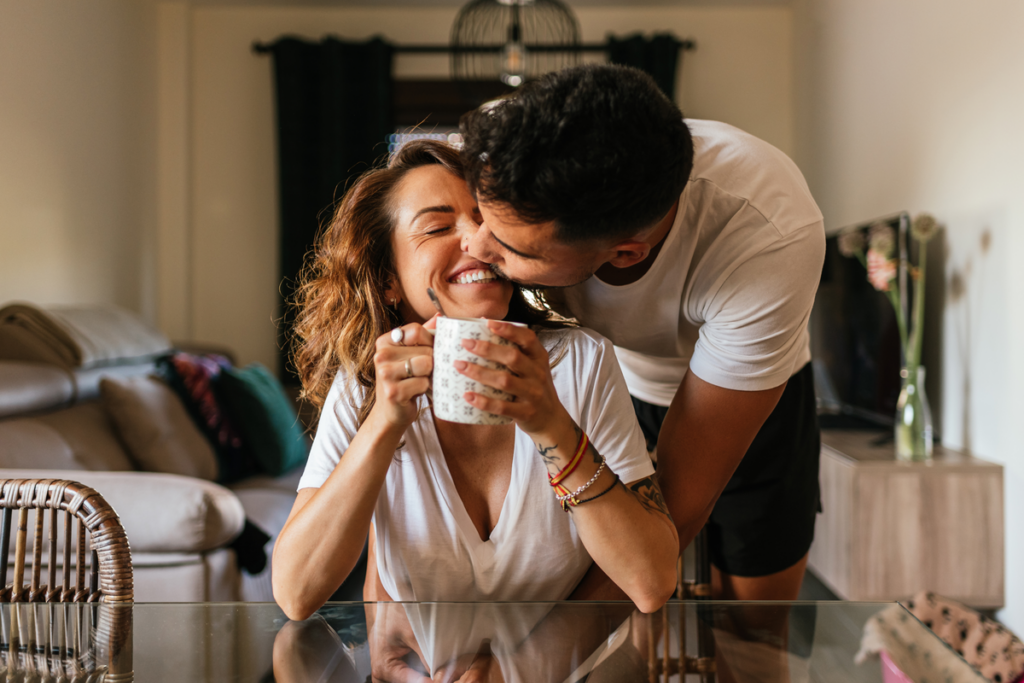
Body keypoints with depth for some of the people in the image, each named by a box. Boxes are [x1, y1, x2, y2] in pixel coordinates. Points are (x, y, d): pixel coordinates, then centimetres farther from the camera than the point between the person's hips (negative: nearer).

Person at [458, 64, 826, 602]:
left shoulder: (770, 241, -43)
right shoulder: (499, 160, -35)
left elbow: (680, 499, -35)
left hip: (753, 385, -1)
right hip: (605, 378, 2)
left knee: (757, 594, 3)